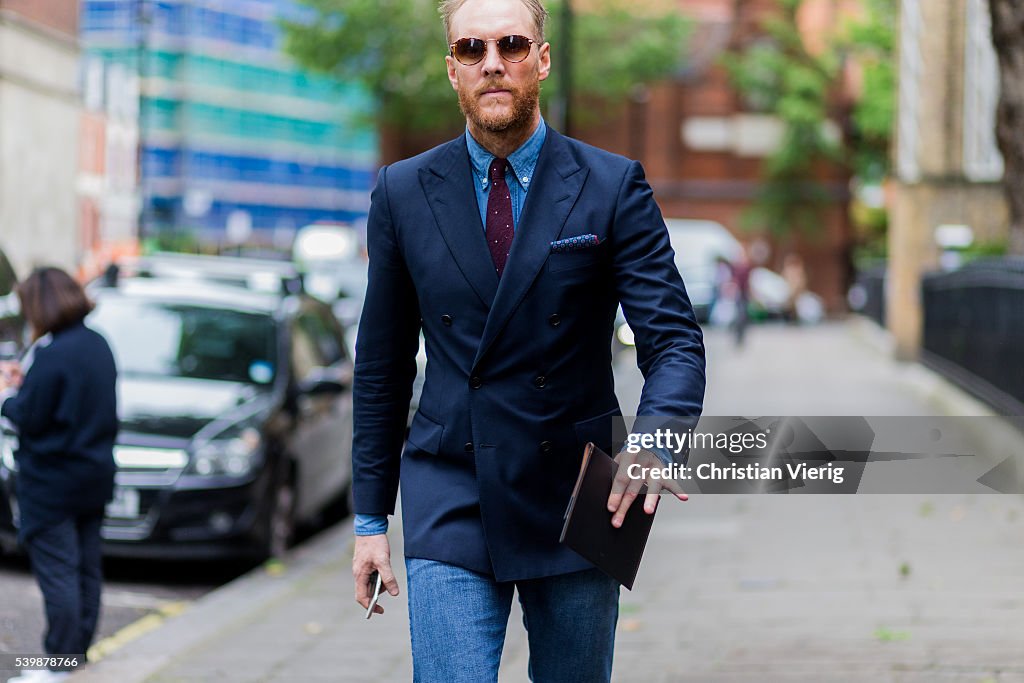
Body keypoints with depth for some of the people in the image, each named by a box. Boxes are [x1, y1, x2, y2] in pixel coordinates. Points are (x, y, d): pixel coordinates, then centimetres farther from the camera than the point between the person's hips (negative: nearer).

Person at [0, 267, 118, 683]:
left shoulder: (51, 354, -20)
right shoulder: (97, 345, 6)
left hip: (52, 482, -9)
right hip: (94, 476, 9)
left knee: (56, 571, -5)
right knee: (86, 568, 14)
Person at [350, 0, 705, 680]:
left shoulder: (613, 187, -1)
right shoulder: (403, 193, 4)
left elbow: (676, 342, -7)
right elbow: (382, 364, 10)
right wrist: (371, 518, 8)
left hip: (577, 500, 0)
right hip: (452, 503, 0)